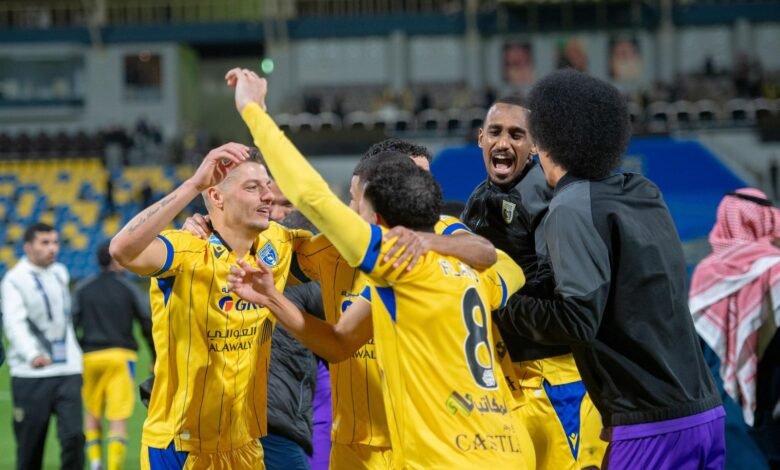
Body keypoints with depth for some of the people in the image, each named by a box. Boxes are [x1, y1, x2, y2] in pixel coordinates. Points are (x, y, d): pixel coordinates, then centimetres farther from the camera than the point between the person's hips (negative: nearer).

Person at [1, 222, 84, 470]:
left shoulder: (61, 273, 13)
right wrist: (32, 355, -38)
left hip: (68, 370, 4)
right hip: (31, 375, -4)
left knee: (73, 436, -11)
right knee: (30, 445, 2)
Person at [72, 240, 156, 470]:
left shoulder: (82, 289, 7)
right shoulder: (128, 288, 2)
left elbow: (71, 324, 1)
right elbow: (149, 324, 1)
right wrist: (156, 360, 11)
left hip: (90, 356, 2)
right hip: (121, 356, -2)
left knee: (92, 412, 19)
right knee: (119, 418, -3)